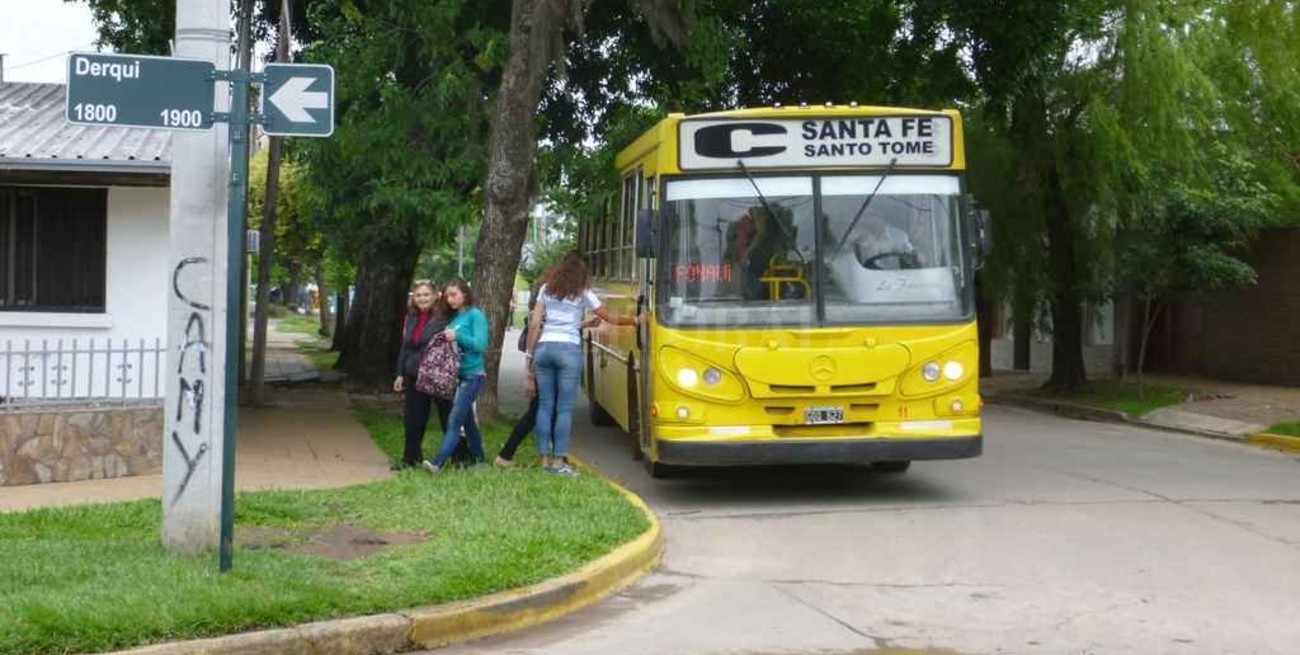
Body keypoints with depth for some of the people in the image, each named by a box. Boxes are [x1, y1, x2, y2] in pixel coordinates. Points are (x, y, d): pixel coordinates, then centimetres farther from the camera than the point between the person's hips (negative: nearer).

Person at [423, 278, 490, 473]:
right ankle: (478, 459, 27)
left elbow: (481, 344, -15)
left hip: (472, 375, -8)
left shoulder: (475, 315, -6)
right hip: (455, 375, 8)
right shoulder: (453, 318, 13)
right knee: (467, 420, 16)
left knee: (454, 420, -15)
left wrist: (457, 336, -17)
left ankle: (438, 462, -23)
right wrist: (445, 339, -4)